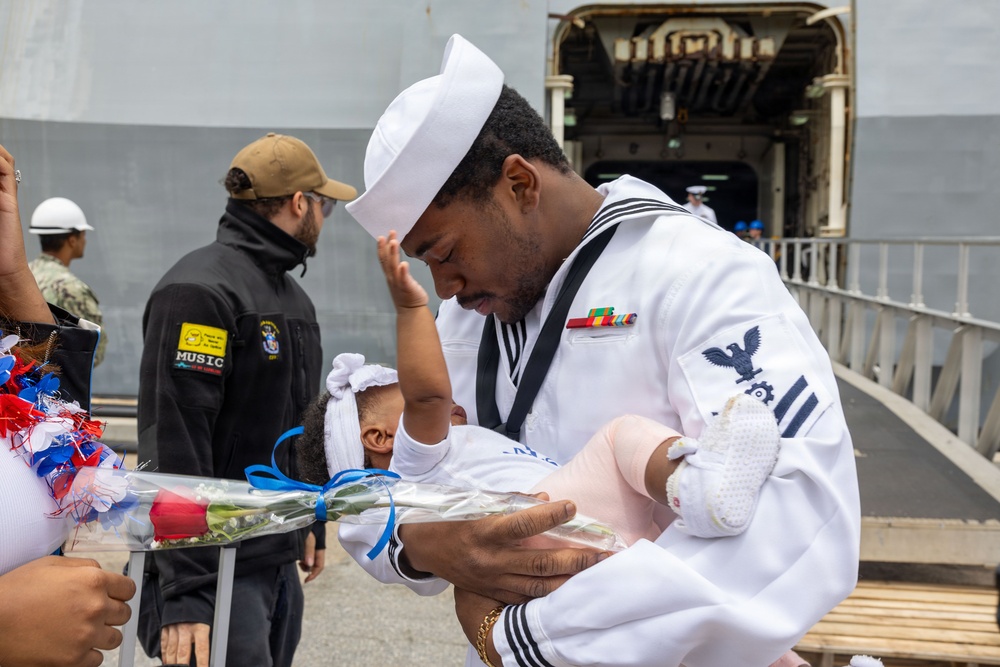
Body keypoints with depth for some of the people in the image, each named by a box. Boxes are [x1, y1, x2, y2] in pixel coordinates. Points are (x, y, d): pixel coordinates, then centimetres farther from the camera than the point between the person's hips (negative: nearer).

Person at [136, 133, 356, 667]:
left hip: (280, 564, 9)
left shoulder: (293, 297, 16)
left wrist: (312, 522, 22)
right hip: (215, 568, -9)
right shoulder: (199, 291, -15)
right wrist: (184, 592, -23)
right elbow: (174, 446, -21)